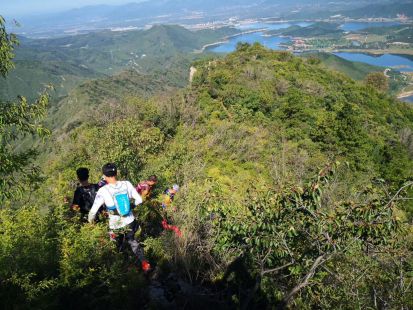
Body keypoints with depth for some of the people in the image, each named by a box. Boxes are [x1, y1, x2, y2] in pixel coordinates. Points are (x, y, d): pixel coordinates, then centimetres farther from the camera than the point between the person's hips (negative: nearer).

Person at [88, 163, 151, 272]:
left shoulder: (103, 191, -20)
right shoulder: (127, 184, -13)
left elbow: (93, 211, -13)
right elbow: (139, 200, -4)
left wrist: (91, 220, 8)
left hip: (116, 226, -2)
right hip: (130, 222, 3)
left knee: (119, 247, 26)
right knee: (131, 241, 26)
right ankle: (143, 262, 13)